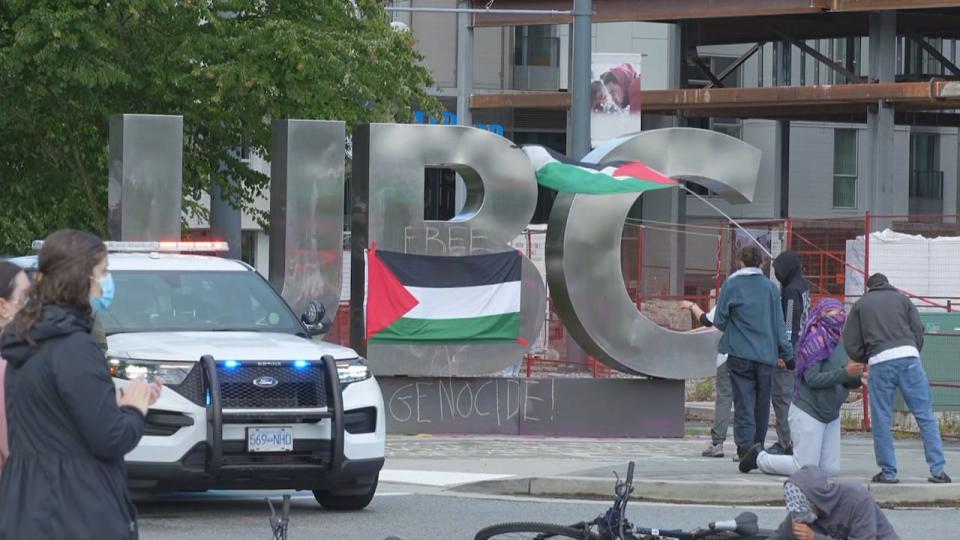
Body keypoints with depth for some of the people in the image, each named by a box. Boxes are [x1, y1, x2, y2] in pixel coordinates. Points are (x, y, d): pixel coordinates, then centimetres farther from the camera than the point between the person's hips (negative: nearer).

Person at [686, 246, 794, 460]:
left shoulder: (731, 285, -2)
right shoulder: (770, 287, 5)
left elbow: (719, 322, -1)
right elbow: (779, 325, 8)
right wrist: (785, 354, 14)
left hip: (740, 354, -2)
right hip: (766, 355, 2)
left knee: (744, 405, -4)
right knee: (761, 405, 10)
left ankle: (745, 450, -14)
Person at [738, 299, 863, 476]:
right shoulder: (816, 341, -14)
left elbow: (850, 383, 7)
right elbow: (812, 378, -23)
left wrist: (855, 376, -17)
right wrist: (845, 373, -30)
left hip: (831, 414, 8)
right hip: (808, 411, -8)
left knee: (831, 469, 6)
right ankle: (760, 458, 14)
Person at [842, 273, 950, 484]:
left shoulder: (861, 305, 19)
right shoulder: (901, 299, 21)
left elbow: (851, 345, 12)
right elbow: (918, 331, 11)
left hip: (879, 362, -1)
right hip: (908, 356, 1)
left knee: (882, 421, 6)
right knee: (925, 416, 2)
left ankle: (888, 472, 6)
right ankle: (938, 470, -2)